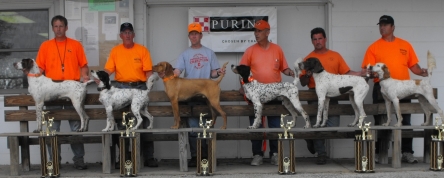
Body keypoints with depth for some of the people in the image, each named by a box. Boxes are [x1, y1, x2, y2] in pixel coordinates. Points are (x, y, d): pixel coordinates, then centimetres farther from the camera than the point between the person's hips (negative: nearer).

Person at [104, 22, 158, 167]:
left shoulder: (142, 50, 4)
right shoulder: (115, 51, 7)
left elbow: (148, 70, 1)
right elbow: (108, 70, 1)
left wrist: (149, 87, -12)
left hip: (140, 87, -1)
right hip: (121, 87, 1)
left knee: (145, 121, -2)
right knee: (121, 122, 2)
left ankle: (149, 157, 3)